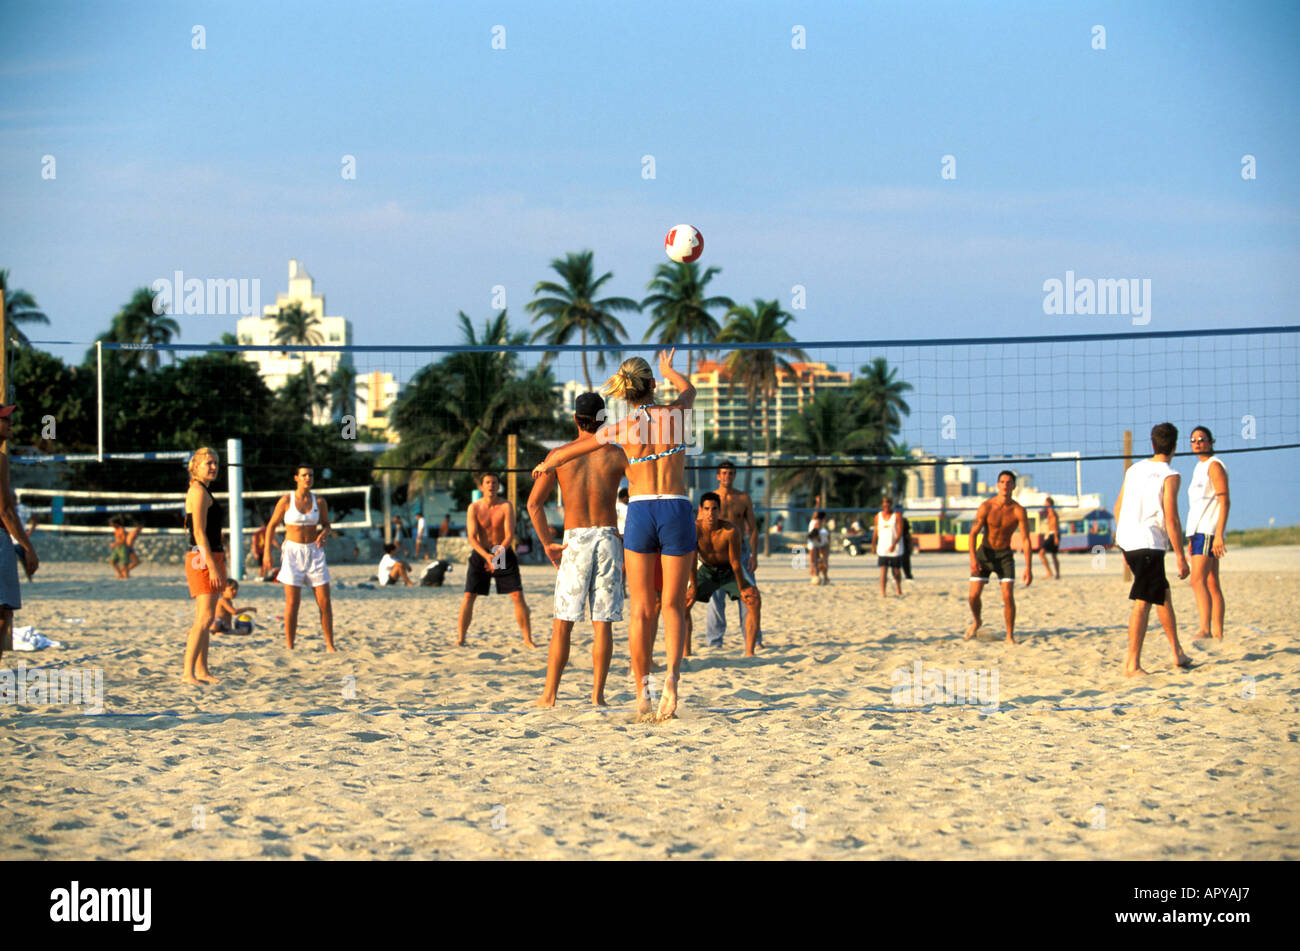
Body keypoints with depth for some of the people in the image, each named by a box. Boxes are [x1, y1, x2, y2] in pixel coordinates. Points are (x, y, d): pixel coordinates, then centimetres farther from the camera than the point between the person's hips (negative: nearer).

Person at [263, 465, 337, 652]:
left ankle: (330, 645, 8)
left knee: (324, 602, -1)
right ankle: (289, 647, 1)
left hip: (314, 551, 2)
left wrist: (323, 534, -9)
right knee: (292, 603, -5)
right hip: (293, 552, -2)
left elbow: (326, 524, 15)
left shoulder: (319, 501, 3)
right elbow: (272, 525, 3)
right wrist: (267, 552, -2)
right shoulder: (286, 501, -4)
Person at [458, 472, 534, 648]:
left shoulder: (506, 506, -9)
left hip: (503, 552, 0)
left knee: (517, 595, -8)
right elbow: (472, 537, -14)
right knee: (469, 595, -5)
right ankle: (461, 638, 5)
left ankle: (528, 639, -2)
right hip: (480, 554, 0)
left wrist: (498, 554, -30)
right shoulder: (474, 508, -8)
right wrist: (486, 556, -29)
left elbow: (509, 536, -14)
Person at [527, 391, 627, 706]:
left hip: (575, 540, 0)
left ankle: (550, 695, 2)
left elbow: (534, 502, -1)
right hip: (608, 538, 0)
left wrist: (547, 544, 4)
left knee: (563, 622, 3)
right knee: (603, 623, 2)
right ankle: (597, 694, 1)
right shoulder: (616, 455, 3)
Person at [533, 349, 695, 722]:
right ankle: (672, 673, -19)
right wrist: (668, 370, 48)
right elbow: (688, 389, 27)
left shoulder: (619, 429, 1)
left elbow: (563, 452, 13)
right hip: (676, 510, 0)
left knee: (641, 610, 5)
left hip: (640, 512, 0)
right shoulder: (676, 413, 0)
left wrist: (545, 466, 35)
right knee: (673, 606, 6)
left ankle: (642, 694, 2)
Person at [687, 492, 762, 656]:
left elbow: (735, 562, -24)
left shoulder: (731, 531, -32)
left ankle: (749, 651, -15)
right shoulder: (694, 529, -28)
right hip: (706, 569, 1)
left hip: (730, 570, -1)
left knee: (754, 600, -19)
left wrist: (742, 589, -18)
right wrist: (693, 587, -18)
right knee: (683, 602, -12)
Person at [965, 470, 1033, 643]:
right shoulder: (986, 506, -13)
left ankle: (1010, 636, -3)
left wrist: (1028, 568, -19)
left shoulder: (1018, 511, -13)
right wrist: (973, 558, -24)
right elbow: (973, 533, -11)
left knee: (1008, 596, -14)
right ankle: (976, 622, 27)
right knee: (974, 594, -4)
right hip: (984, 553, 0)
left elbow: (1026, 539, -12)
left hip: (1005, 555, 0)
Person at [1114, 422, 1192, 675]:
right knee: (1143, 602, -8)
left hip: (1127, 540, 8)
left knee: (1163, 594, 21)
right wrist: (1181, 558, -9)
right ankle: (1132, 664, -12)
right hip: (1148, 543, -8)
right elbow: (1171, 519, -14)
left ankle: (1177, 652, 28)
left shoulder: (1134, 470, 13)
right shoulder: (1169, 476, -9)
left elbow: (1118, 508, 18)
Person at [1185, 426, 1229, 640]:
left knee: (1198, 580, -21)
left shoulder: (1214, 466, -8)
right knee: (1212, 583, 8)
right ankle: (1218, 632, 9)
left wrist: (1219, 535, -23)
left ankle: (1205, 628, -30)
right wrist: (1192, 538, 22)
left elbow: (1224, 501, -16)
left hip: (1209, 531, -10)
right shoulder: (1199, 467, 20)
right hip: (1198, 531, 10)